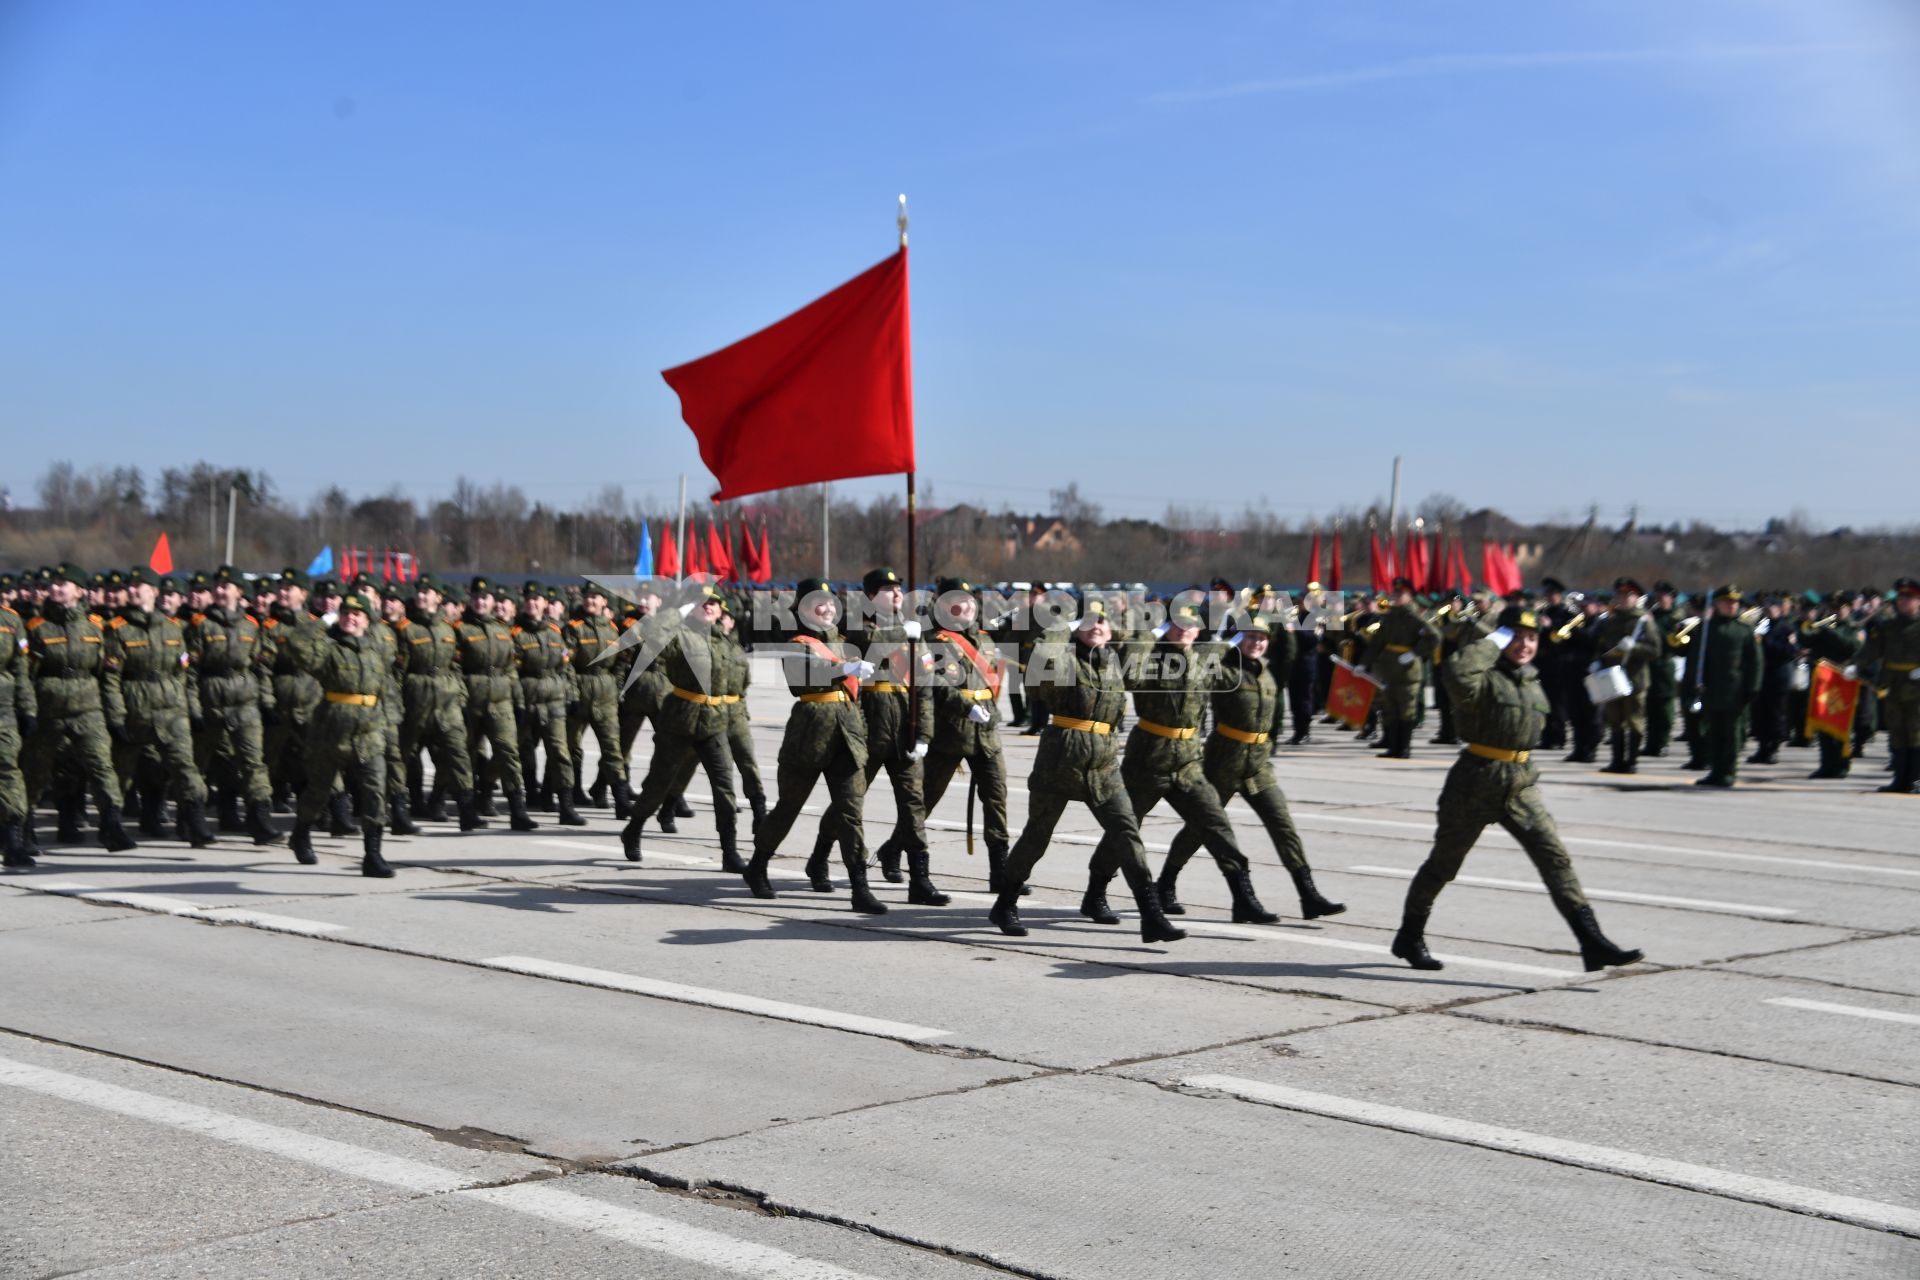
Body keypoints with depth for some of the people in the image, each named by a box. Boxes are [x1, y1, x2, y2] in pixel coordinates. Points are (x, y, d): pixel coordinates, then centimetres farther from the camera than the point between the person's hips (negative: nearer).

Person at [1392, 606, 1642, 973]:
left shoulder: (1531, 681, 10)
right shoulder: (1485, 677, -14)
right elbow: (1457, 673, -37)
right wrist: (1493, 642, -26)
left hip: (1521, 786, 6)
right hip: (1476, 782, -6)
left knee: (1556, 859, -7)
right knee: (1443, 864, 9)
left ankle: (1592, 942, -12)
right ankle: (1409, 938, 27)